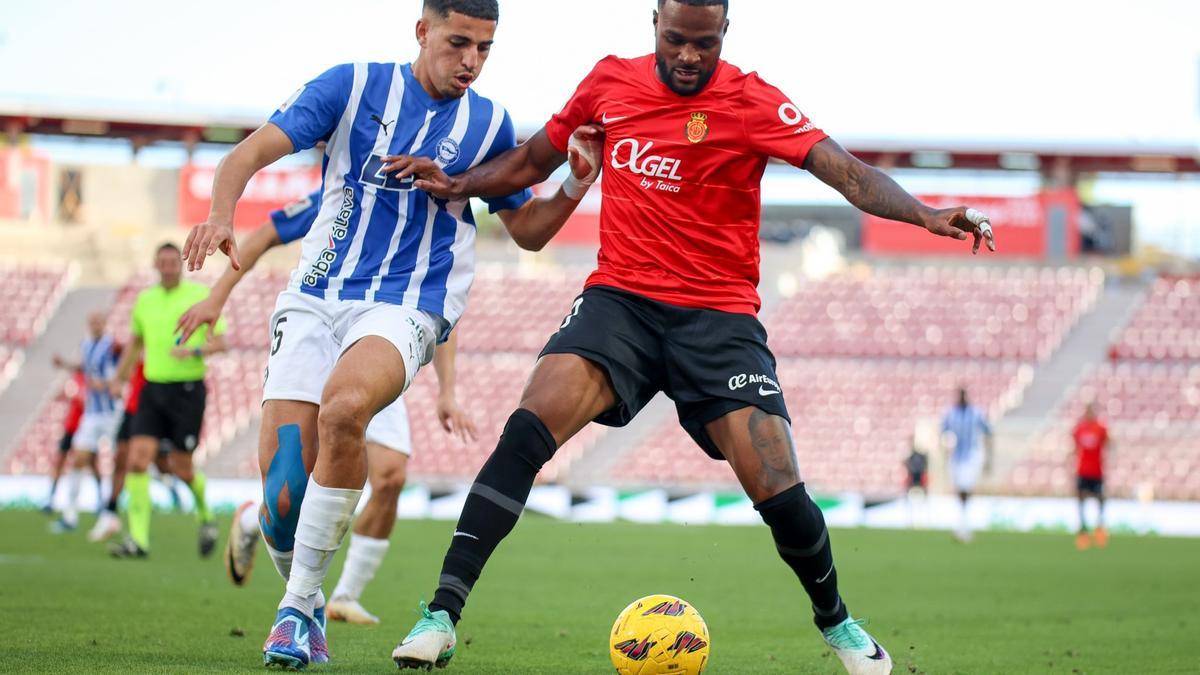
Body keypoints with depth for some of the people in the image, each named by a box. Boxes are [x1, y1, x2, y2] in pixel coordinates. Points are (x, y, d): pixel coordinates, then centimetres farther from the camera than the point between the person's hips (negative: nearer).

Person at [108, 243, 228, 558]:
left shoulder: (201, 296, -3)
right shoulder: (145, 300, 11)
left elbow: (220, 342, -5)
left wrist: (195, 351, -24)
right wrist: (119, 378, 20)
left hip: (188, 390, -4)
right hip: (153, 389, 4)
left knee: (180, 467, -1)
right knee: (138, 458, -12)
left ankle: (205, 514, 31)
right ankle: (138, 539, -14)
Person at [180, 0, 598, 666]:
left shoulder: (488, 124, 9)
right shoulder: (353, 86, 2)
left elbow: (526, 225, 20)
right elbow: (252, 152, -4)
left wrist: (574, 188, 0)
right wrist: (221, 214, -24)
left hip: (406, 307, 0)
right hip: (313, 302, 1)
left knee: (343, 408, -35)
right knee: (283, 497, -12)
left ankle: (298, 607, -23)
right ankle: (303, 606, 20)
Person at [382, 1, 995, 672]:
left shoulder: (751, 102, -5)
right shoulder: (610, 81, 6)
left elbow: (844, 169, -17)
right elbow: (534, 160, 23)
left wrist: (922, 213, -32)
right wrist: (459, 185, 10)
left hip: (718, 315, -2)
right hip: (619, 298, 2)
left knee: (778, 490, -10)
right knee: (530, 426, -23)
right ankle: (441, 617, -23)